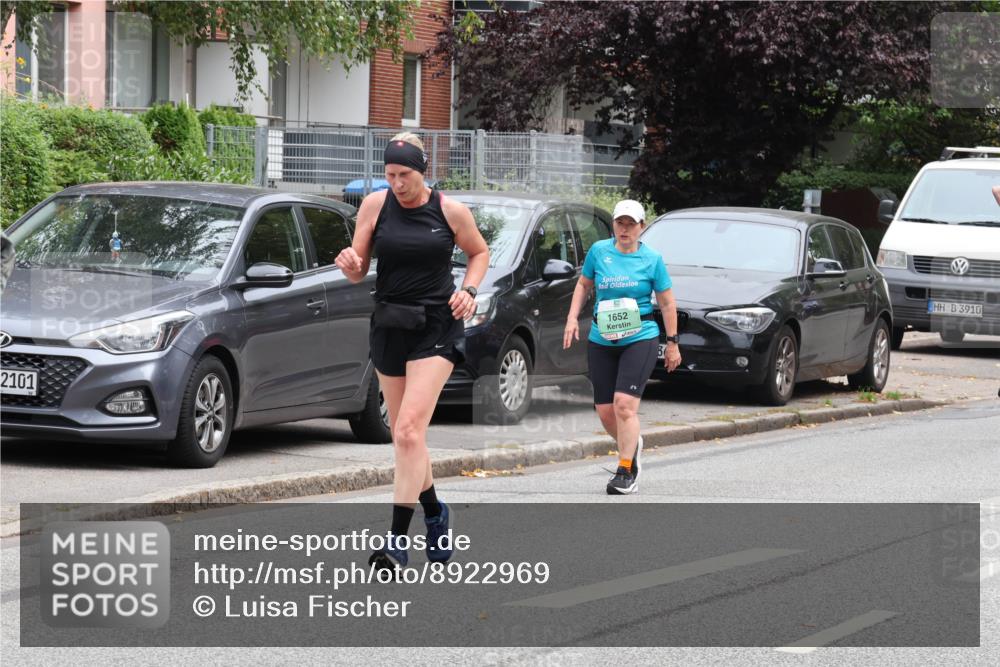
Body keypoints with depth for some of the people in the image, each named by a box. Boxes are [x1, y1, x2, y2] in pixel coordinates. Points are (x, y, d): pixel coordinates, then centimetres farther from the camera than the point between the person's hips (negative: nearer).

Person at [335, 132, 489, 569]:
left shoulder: (450, 211, -5)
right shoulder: (375, 205, -1)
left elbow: (479, 252, 14)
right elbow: (359, 274, 3)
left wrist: (468, 291, -4)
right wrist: (350, 265, -20)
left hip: (437, 326, -4)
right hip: (389, 326, 4)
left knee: (409, 429, -17)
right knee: (403, 434, 12)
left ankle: (398, 540, -20)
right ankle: (434, 512, 36)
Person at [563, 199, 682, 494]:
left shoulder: (652, 259, -1)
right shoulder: (599, 251, 4)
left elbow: (667, 303, 6)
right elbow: (583, 284, 18)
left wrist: (672, 342, 6)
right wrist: (573, 318, 5)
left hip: (640, 339, -3)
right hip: (601, 341, 3)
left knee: (624, 403, -18)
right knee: (605, 411, 2)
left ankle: (626, 472, -11)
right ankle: (632, 444, 33)